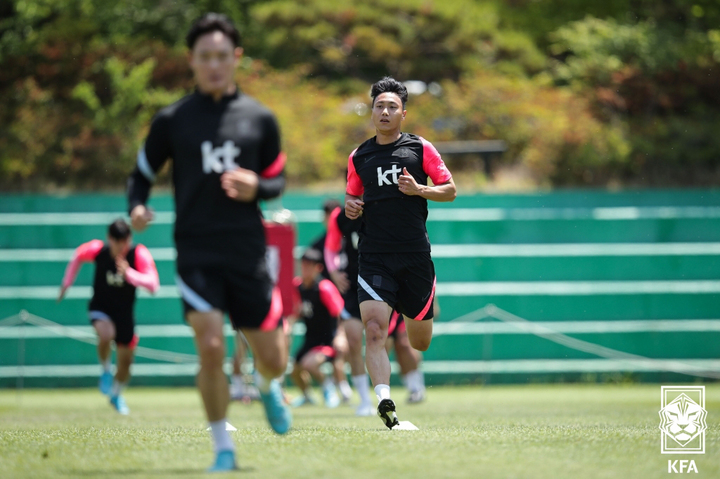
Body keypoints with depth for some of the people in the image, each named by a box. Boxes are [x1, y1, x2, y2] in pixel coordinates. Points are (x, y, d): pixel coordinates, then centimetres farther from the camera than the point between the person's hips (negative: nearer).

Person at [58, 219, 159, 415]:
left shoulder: (140, 254, -22)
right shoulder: (97, 249, -19)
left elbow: (153, 284, -32)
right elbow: (78, 256, 5)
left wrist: (129, 274, -45)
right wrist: (67, 283, 8)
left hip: (124, 310, 1)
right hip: (100, 308, -1)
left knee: (125, 360, 9)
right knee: (106, 334, -35)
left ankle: (116, 394, 37)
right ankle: (105, 369, -5)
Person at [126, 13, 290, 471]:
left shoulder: (260, 118, 7)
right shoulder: (172, 120, 3)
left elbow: (277, 180, 14)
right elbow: (142, 173, 11)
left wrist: (257, 186, -10)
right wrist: (138, 206, -11)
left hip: (248, 251, 2)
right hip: (197, 252, -2)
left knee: (272, 359, 4)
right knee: (211, 347, -17)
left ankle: (269, 387, 44)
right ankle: (223, 447, 0)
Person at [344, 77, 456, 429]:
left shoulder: (420, 148, 3)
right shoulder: (359, 157, 10)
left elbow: (450, 190, 5)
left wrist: (419, 189, -13)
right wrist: (350, 207, 0)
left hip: (415, 255, -1)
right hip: (375, 257, 1)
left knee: (419, 342, 11)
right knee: (373, 329, -22)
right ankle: (383, 399, -28)